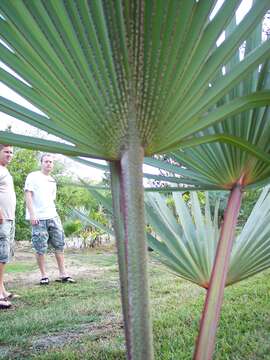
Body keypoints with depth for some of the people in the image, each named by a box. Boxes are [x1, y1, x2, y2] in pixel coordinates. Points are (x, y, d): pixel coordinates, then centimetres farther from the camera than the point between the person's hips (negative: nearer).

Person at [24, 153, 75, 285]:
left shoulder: (52, 181, 19)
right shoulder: (33, 176, 0)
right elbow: (28, 195, -7)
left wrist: (55, 215, 16)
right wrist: (32, 214, -15)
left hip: (53, 217, 6)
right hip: (38, 218, -6)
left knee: (59, 244, 4)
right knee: (40, 248, -2)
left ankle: (62, 274, 10)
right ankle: (44, 275, 9)